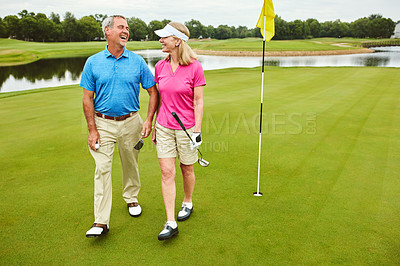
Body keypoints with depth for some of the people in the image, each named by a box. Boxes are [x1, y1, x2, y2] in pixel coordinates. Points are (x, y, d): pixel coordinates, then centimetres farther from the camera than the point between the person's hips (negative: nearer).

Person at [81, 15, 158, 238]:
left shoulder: (137, 61, -1)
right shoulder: (93, 62, -1)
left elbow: (154, 92, 3)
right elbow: (87, 98, 0)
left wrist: (149, 120, -7)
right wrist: (92, 129, -7)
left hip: (131, 122, 1)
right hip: (103, 123, -1)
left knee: (131, 164, 15)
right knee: (102, 169, -5)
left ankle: (131, 198, 40)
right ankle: (101, 222, 1)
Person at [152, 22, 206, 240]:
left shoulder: (195, 68, -10)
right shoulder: (160, 67, 2)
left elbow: (198, 102, -8)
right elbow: (160, 98, 11)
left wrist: (197, 130, -11)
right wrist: (154, 126, 13)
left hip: (186, 127, -3)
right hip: (164, 127, 4)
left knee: (187, 169, 13)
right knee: (167, 172, -2)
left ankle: (188, 203, 40)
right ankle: (170, 223, 4)